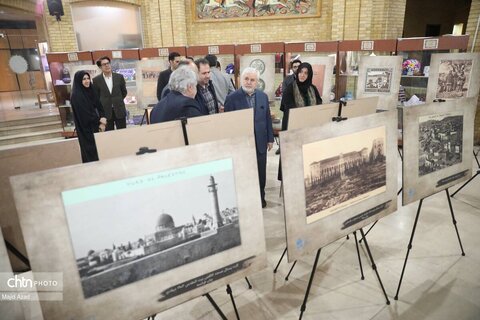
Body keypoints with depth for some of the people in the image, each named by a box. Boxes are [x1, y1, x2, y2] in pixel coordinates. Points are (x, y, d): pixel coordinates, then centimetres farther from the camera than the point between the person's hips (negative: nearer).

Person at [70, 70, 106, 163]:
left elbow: (99, 107, 5)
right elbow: (85, 114, -17)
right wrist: (99, 121, -9)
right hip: (86, 128, -6)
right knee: (90, 150, 0)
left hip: (95, 126, 7)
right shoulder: (76, 95, -15)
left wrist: (102, 119, -12)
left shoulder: (90, 91, 7)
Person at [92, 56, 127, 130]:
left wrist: (117, 101, 12)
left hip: (119, 110, 1)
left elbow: (124, 92, 13)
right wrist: (103, 104, 7)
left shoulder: (119, 77, 2)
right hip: (105, 112, -1)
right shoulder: (96, 80, -2)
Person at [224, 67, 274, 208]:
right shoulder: (232, 98, -8)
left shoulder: (263, 96, 6)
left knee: (261, 172, 14)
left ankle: (260, 197, 33)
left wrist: (270, 139, 9)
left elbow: (267, 118, 10)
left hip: (260, 142, 4)